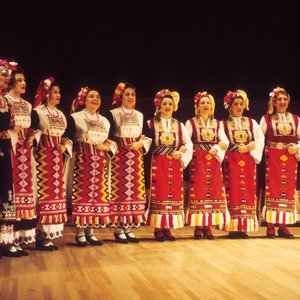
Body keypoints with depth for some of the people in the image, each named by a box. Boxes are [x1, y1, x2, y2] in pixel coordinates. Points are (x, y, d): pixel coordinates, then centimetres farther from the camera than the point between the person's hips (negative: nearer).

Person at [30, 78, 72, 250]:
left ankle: (49, 234, 13)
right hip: (43, 157, -7)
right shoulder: (37, 112, -2)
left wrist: (65, 146, 0)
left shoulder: (61, 114, 18)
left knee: (56, 192, 6)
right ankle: (42, 236, -4)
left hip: (58, 158, 7)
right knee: (44, 192, -9)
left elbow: (66, 136, 17)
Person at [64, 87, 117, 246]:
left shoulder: (104, 121, 20)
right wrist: (91, 146, -14)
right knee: (81, 194, -8)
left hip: (100, 162, 5)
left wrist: (108, 147, -4)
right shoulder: (74, 118, 3)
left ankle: (90, 231, 9)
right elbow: (67, 140, -6)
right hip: (81, 161, -5)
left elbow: (109, 142, 19)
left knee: (98, 195, 1)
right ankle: (80, 233, -1)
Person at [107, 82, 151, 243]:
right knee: (120, 190, -7)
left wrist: (140, 143, -8)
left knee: (135, 190, 2)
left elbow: (148, 136, 10)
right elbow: (108, 136, -4)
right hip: (119, 156, -4)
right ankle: (119, 228, 0)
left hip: (136, 157, 5)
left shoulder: (140, 115, 16)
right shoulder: (113, 114, 3)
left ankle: (129, 227, 10)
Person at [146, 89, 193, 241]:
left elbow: (189, 144, 10)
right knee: (158, 194, -7)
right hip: (157, 164, -3)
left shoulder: (179, 125, 15)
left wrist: (180, 152, -7)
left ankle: (167, 228, 6)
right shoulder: (151, 123, 6)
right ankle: (158, 228, -1)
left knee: (173, 194, 0)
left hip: (174, 164, 3)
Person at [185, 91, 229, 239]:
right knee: (198, 191, -7)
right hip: (198, 161, -3)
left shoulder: (217, 124, 15)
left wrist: (215, 148, -17)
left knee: (213, 191, 0)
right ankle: (198, 227, -2)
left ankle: (208, 226, 5)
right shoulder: (191, 123, 6)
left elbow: (225, 141, 3)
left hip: (213, 161, 3)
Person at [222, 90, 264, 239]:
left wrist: (250, 148, -10)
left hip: (248, 161, 3)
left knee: (247, 191, -1)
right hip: (231, 162, -3)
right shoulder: (224, 124, 6)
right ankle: (233, 228, -3)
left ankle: (244, 227, 3)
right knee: (233, 192, -6)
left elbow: (260, 139, 6)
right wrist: (239, 148, -10)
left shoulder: (252, 123, 14)